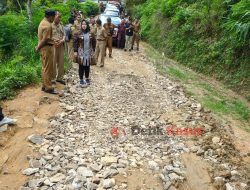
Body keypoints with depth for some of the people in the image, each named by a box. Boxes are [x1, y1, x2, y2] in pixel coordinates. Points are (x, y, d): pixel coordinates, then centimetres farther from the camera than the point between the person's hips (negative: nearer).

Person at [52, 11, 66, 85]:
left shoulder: (61, 25, 12)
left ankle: (60, 78, 22)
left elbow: (64, 35, 11)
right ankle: (52, 78, 13)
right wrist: (54, 41, -16)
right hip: (53, 46, -5)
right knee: (53, 63, 0)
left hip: (61, 46, 6)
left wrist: (62, 41, -7)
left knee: (61, 62, 10)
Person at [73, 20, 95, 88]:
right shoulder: (78, 33, -5)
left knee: (87, 66, 11)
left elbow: (92, 42, 11)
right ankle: (81, 80, 9)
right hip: (81, 53, -3)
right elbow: (75, 42, -4)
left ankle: (87, 79, 26)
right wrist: (75, 51, -9)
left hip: (88, 53, 3)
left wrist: (93, 51, 9)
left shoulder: (90, 33, 5)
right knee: (81, 67, 0)